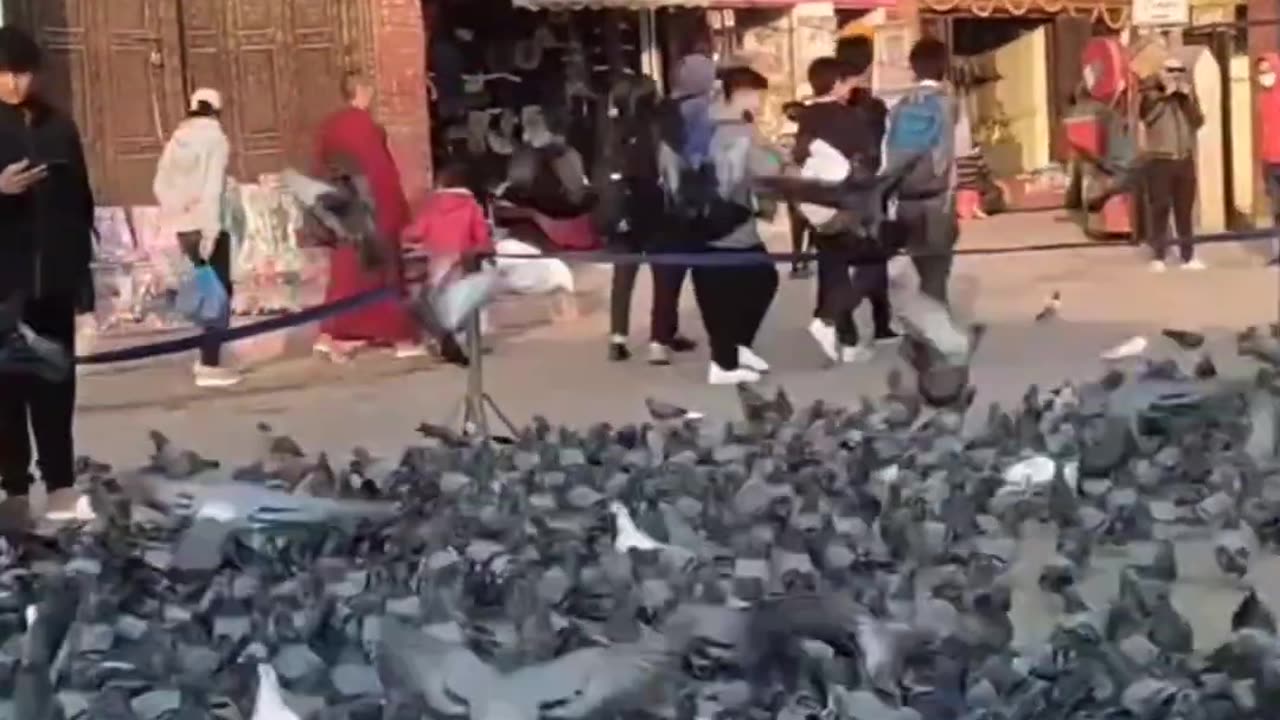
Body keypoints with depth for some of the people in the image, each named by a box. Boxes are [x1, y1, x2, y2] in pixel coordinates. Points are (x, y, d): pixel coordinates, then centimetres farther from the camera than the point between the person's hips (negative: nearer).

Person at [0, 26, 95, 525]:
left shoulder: (58, 127, 8)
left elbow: (81, 202, 9)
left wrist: (82, 274, 4)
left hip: (53, 278, 2)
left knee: (55, 383, 4)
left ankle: (60, 484, 9)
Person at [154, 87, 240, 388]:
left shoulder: (177, 139, 10)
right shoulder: (215, 138, -8)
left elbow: (161, 185, 6)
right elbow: (212, 188, -17)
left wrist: (177, 215, 10)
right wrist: (210, 228, -19)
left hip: (185, 226, 7)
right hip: (207, 226, -7)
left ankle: (206, 356, 25)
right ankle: (210, 366, -7)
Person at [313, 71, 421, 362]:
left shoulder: (330, 125, 7)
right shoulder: (365, 124, -15)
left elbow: (322, 167, 12)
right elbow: (382, 170, -15)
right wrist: (398, 209, -9)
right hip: (373, 209, -7)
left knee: (346, 272, 12)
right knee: (386, 272, 2)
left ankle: (331, 336, 7)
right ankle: (401, 338, 9)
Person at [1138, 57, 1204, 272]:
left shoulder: (1188, 94, 11)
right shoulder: (1151, 95, -1)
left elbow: (1198, 122, 1)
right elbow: (1146, 116, -19)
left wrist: (1189, 99, -10)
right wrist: (1165, 96, -19)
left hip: (1185, 159, 4)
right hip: (1159, 160, -4)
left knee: (1185, 209, 7)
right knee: (1159, 208, -6)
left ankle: (1188, 256, 12)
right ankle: (1158, 257, -2)